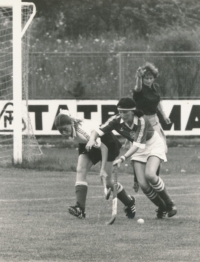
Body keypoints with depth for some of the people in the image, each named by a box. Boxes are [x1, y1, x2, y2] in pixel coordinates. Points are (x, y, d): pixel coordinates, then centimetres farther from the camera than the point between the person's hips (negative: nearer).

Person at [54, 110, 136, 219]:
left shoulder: (83, 130, -41)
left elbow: (103, 147, -36)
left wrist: (103, 169, -40)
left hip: (106, 142, -7)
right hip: (88, 145, 7)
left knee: (107, 181, -4)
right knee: (80, 171, -16)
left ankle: (129, 203, 22)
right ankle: (80, 209, -24)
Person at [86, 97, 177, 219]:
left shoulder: (142, 121, -33)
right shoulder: (117, 121, -20)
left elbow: (138, 144, -40)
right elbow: (99, 130, -21)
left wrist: (123, 158, -51)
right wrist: (92, 139, -44)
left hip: (154, 146, -5)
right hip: (139, 150, 5)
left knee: (149, 175, -30)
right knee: (143, 184, -11)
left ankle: (170, 204, -9)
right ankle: (162, 208, 14)